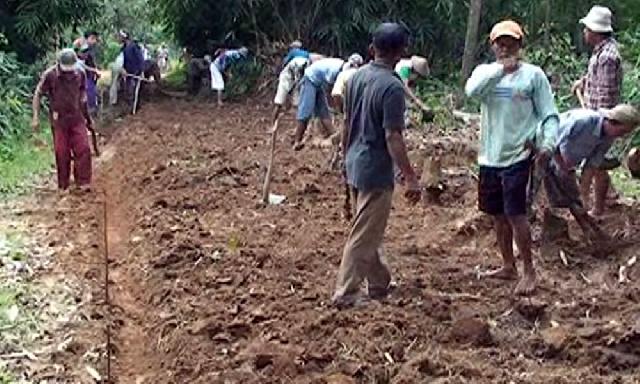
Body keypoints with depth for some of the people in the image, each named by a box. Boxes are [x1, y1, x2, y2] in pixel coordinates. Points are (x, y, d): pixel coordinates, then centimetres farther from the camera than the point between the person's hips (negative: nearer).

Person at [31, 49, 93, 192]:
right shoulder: (50, 75, -13)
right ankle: (63, 186, 16)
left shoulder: (80, 74, -3)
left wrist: (87, 116, 17)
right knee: (61, 153, 4)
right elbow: (37, 95, -6)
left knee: (83, 149, -3)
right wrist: (36, 118, -11)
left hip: (77, 118, 3)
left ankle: (83, 182, 7)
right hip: (59, 120, -3)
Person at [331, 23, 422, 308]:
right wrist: (411, 178, -17)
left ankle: (379, 284, 32)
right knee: (364, 236, 0)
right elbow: (392, 138, -22)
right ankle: (345, 295, 6)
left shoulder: (356, 77, 5)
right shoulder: (392, 87, -20)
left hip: (355, 166, 8)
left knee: (370, 230, 19)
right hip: (376, 171, -8)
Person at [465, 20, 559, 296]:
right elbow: (471, 90, -19)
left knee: (515, 214, -9)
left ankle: (529, 271, 4)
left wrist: (548, 142, -20)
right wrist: (500, 70, -30)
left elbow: (549, 114, -4)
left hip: (517, 156, -4)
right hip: (489, 157, 4)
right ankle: (509, 267, 28)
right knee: (498, 215, 13)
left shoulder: (533, 75, -3)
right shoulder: (484, 71, 4)